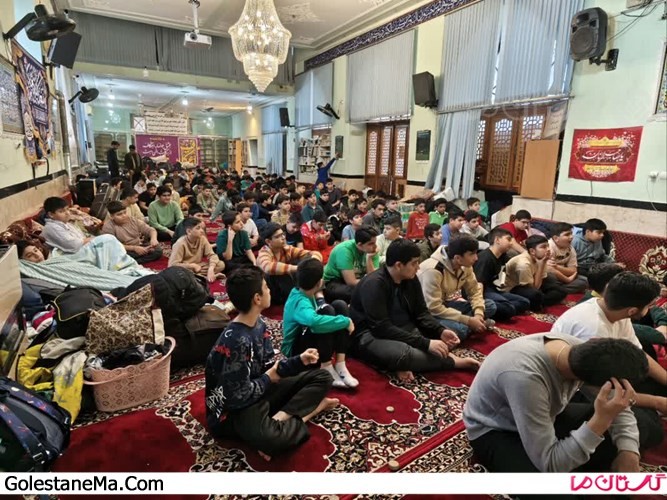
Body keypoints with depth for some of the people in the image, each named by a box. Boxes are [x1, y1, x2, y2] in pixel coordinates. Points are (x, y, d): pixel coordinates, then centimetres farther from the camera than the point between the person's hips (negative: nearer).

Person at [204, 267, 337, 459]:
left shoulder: (259, 325, -2)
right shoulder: (235, 342, -28)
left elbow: (269, 367, 4)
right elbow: (238, 397, -25)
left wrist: (299, 361, -11)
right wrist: (267, 379, -9)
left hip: (259, 390, 9)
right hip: (235, 409, -9)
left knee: (322, 377, 6)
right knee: (271, 439, -40)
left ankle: (279, 419, -11)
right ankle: (312, 408, -12)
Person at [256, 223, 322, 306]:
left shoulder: (287, 249, -6)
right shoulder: (264, 253, -20)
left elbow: (316, 254, -11)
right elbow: (268, 267, -46)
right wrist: (296, 268, -49)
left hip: (287, 289, 4)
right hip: (270, 295, -4)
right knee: (276, 271, -34)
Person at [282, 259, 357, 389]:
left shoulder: (303, 293, 0)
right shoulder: (300, 302, -28)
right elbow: (313, 320, -50)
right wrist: (346, 321, -38)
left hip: (309, 341, 9)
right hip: (296, 351, -9)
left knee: (339, 305, -7)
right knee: (327, 311, -30)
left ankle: (340, 364, -12)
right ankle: (326, 368, -17)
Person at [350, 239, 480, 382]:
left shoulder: (411, 279, -1)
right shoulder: (374, 284, -24)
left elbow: (421, 313, 6)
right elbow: (382, 328, -29)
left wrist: (440, 331, -14)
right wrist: (425, 343, -31)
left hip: (402, 330, 8)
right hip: (370, 335, -8)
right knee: (402, 353, -38)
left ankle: (407, 364, -19)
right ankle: (455, 361, -17)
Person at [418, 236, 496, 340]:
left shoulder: (464, 266, -6)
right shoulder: (433, 270, -30)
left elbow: (475, 291, 2)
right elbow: (434, 308, -30)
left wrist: (478, 315, -17)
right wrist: (468, 320, -27)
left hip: (445, 304, 8)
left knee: (490, 306, -1)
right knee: (459, 329, -34)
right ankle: (466, 325, -2)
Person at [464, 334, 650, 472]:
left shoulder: (580, 350, -20)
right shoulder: (524, 376, -42)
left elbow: (619, 408, -3)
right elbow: (549, 464, -36)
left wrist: (628, 451, -20)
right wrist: (601, 419, -43)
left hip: (545, 415, 7)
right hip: (494, 432, -6)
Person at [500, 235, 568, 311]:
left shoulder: (540, 259, -8)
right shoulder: (524, 263, -31)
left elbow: (541, 282, -11)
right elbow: (535, 287, -25)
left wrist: (542, 264, -22)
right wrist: (541, 266, -28)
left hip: (528, 285, 9)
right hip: (511, 289, -9)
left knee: (561, 291, 1)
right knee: (535, 294, -38)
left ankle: (538, 303, -10)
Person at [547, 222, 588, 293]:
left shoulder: (570, 248, 2)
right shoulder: (549, 247, -20)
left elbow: (573, 271, -6)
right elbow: (550, 270, -24)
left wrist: (557, 267, -25)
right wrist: (568, 279, -11)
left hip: (560, 277, 8)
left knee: (584, 281, -9)